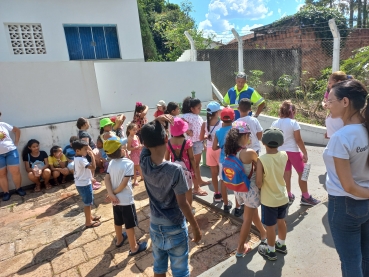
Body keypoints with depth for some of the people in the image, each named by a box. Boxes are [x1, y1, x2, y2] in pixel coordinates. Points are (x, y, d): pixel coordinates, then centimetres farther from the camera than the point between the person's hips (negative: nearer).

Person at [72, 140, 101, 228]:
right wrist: (92, 156, -24)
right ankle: (88, 222, 16)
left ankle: (90, 217, 40)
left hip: (82, 183, 10)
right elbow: (93, 167, -32)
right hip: (84, 184, -10)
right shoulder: (81, 159, -26)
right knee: (87, 203, 4)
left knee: (88, 202, 24)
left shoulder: (78, 158, 6)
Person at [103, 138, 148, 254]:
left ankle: (119, 240, 47)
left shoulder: (111, 162, -1)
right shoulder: (128, 163, -20)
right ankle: (134, 248, 21)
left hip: (115, 199, 7)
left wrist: (111, 194, -15)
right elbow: (124, 183, -22)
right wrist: (114, 193, -9)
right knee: (130, 225, 7)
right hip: (126, 200, -7)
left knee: (118, 221, 26)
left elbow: (107, 179, -7)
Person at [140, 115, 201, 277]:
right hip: (175, 228, -4)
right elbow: (182, 204, -21)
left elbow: (148, 139, 2)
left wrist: (157, 121, -16)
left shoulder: (144, 162, -15)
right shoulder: (175, 170, -29)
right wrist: (195, 227, -8)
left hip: (155, 226, 5)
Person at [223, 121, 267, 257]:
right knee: (248, 219, 12)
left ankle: (263, 233, 53)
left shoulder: (231, 152, -7)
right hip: (250, 189, -7)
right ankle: (240, 249, 24)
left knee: (253, 212, 29)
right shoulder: (250, 152, -27)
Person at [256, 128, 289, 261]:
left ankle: (271, 251, 33)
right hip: (283, 197, 5)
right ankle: (281, 245, 46)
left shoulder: (261, 160, -26)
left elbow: (259, 183, -21)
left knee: (270, 226, 13)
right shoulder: (284, 155, -11)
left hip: (269, 200, -5)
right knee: (281, 221, 25)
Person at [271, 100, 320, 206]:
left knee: (286, 174, 15)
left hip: (280, 152, 5)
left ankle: (289, 196, 25)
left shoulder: (274, 124, 1)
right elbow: (298, 140, -13)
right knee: (302, 173, 10)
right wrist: (305, 153, -5)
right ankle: (305, 197, 19)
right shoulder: (293, 123, -12)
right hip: (293, 151, -5)